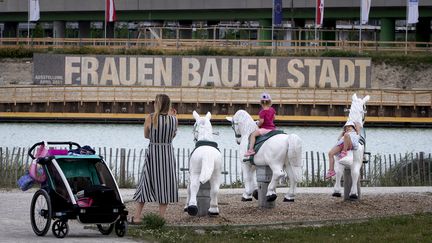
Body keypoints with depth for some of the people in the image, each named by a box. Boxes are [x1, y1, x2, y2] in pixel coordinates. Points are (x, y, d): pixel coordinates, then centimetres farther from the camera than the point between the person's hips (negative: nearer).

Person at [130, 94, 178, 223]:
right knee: (165, 185, 9)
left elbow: (146, 135, 4)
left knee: (146, 183, 7)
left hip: (152, 152, -1)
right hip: (168, 154, 1)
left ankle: (136, 217, 7)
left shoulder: (150, 118, -11)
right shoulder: (173, 120, -6)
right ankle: (161, 217, 8)